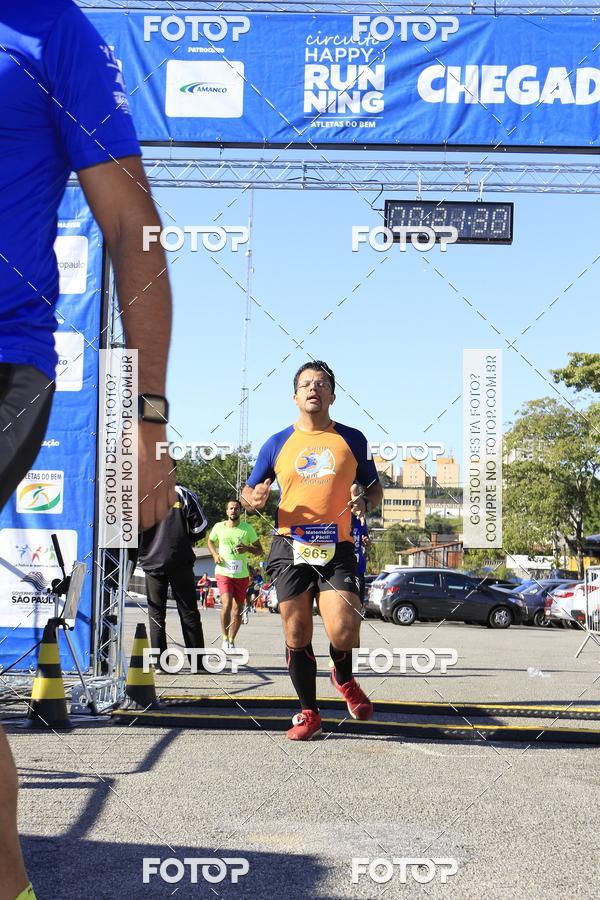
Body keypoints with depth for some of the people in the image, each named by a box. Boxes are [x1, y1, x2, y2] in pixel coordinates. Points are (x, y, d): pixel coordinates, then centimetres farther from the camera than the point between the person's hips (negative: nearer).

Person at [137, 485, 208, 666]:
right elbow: (199, 525, -3)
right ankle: (198, 661, 6)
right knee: (189, 612, 6)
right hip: (181, 562, 0)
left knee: (156, 613, 7)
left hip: (152, 562, 0)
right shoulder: (183, 493, -1)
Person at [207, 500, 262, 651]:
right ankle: (225, 638, -10)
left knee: (238, 609, 7)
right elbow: (210, 541, 20)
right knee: (227, 603, -22)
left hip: (241, 575, 2)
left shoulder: (247, 528, -2)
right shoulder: (218, 527, 0)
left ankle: (231, 641, 26)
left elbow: (259, 550, 4)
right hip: (223, 572, -2)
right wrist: (215, 555, 1)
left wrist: (247, 549, -17)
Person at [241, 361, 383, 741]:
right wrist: (254, 498, -7)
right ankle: (309, 713, 17)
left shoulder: (352, 439, 10)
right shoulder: (277, 444, 11)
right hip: (290, 548, 1)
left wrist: (365, 500, -5)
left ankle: (345, 679, 20)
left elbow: (375, 488, 18)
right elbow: (248, 492, 17)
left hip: (337, 549, -1)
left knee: (344, 632, -15)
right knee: (297, 635, 0)